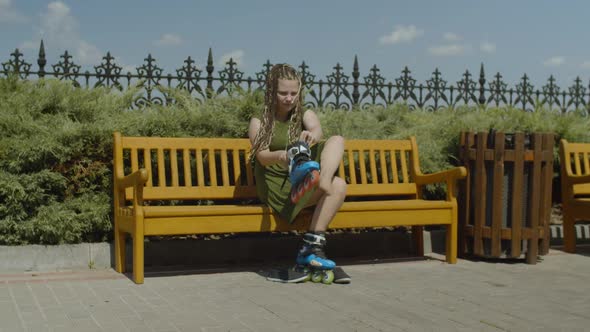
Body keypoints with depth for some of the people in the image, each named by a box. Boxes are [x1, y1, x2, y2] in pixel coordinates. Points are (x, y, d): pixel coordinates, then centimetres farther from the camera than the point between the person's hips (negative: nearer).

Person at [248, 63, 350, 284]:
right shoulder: (259, 122, 5)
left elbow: (317, 130, -14)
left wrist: (312, 135, -41)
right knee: (338, 185, -28)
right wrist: (280, 156, -39)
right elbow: (261, 156, -13)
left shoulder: (306, 115, 12)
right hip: (277, 185, -4)